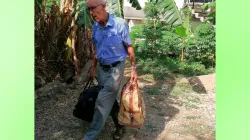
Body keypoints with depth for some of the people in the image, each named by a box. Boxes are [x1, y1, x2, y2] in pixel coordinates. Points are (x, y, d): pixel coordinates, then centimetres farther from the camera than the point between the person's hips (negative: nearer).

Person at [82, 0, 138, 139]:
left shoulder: (120, 24, -19)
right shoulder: (95, 26, 0)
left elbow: (129, 47, -10)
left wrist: (133, 68, -10)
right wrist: (93, 67, 17)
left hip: (115, 68, -6)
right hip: (102, 68, 6)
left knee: (102, 102, -3)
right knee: (110, 100, 15)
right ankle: (120, 126, 34)